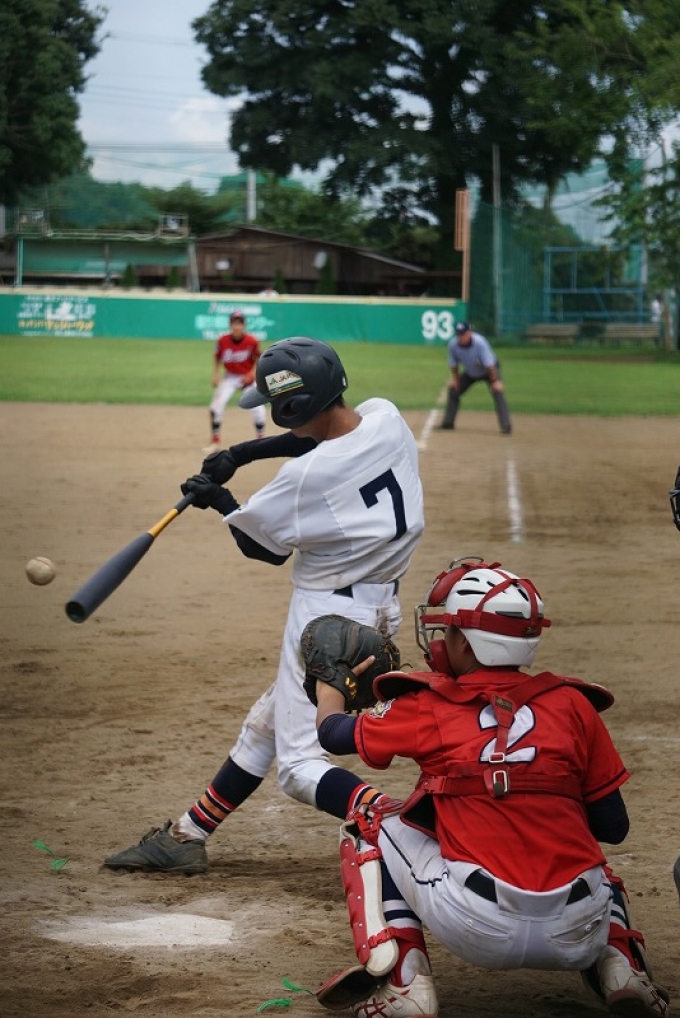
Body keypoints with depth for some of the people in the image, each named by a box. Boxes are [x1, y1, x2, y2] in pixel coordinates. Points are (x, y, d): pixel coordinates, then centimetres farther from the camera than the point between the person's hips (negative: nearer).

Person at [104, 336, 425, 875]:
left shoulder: (307, 476, -25)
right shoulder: (386, 417, -5)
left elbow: (263, 546, -6)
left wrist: (220, 500, 11)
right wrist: (246, 451, 12)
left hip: (329, 613, -9)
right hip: (382, 606, 9)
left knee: (300, 764, -7)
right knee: (267, 722, 21)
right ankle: (186, 836, 34)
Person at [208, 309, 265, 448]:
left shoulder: (252, 341, -18)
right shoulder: (223, 341, -15)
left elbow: (259, 359, -4)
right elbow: (218, 358, 2)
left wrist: (252, 374, -16)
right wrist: (216, 374, -6)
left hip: (248, 377, -1)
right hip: (230, 377, 1)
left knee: (258, 408, -10)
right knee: (216, 405, -11)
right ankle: (215, 441, 2)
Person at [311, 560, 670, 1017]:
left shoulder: (429, 709, 4)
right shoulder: (573, 705, 7)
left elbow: (334, 733, 22)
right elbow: (613, 828, 10)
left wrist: (330, 685, 44)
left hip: (480, 932, -3)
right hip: (578, 936, 3)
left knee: (372, 824, 20)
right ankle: (620, 967, 11)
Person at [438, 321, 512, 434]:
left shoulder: (479, 342, -36)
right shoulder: (453, 344, -23)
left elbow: (490, 364, -33)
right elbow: (453, 364, -5)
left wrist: (495, 381, -32)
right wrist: (455, 379, -7)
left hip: (489, 371, -5)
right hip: (470, 373, 5)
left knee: (497, 392, -24)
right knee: (453, 390, 3)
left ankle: (506, 426, -26)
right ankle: (448, 423, 18)